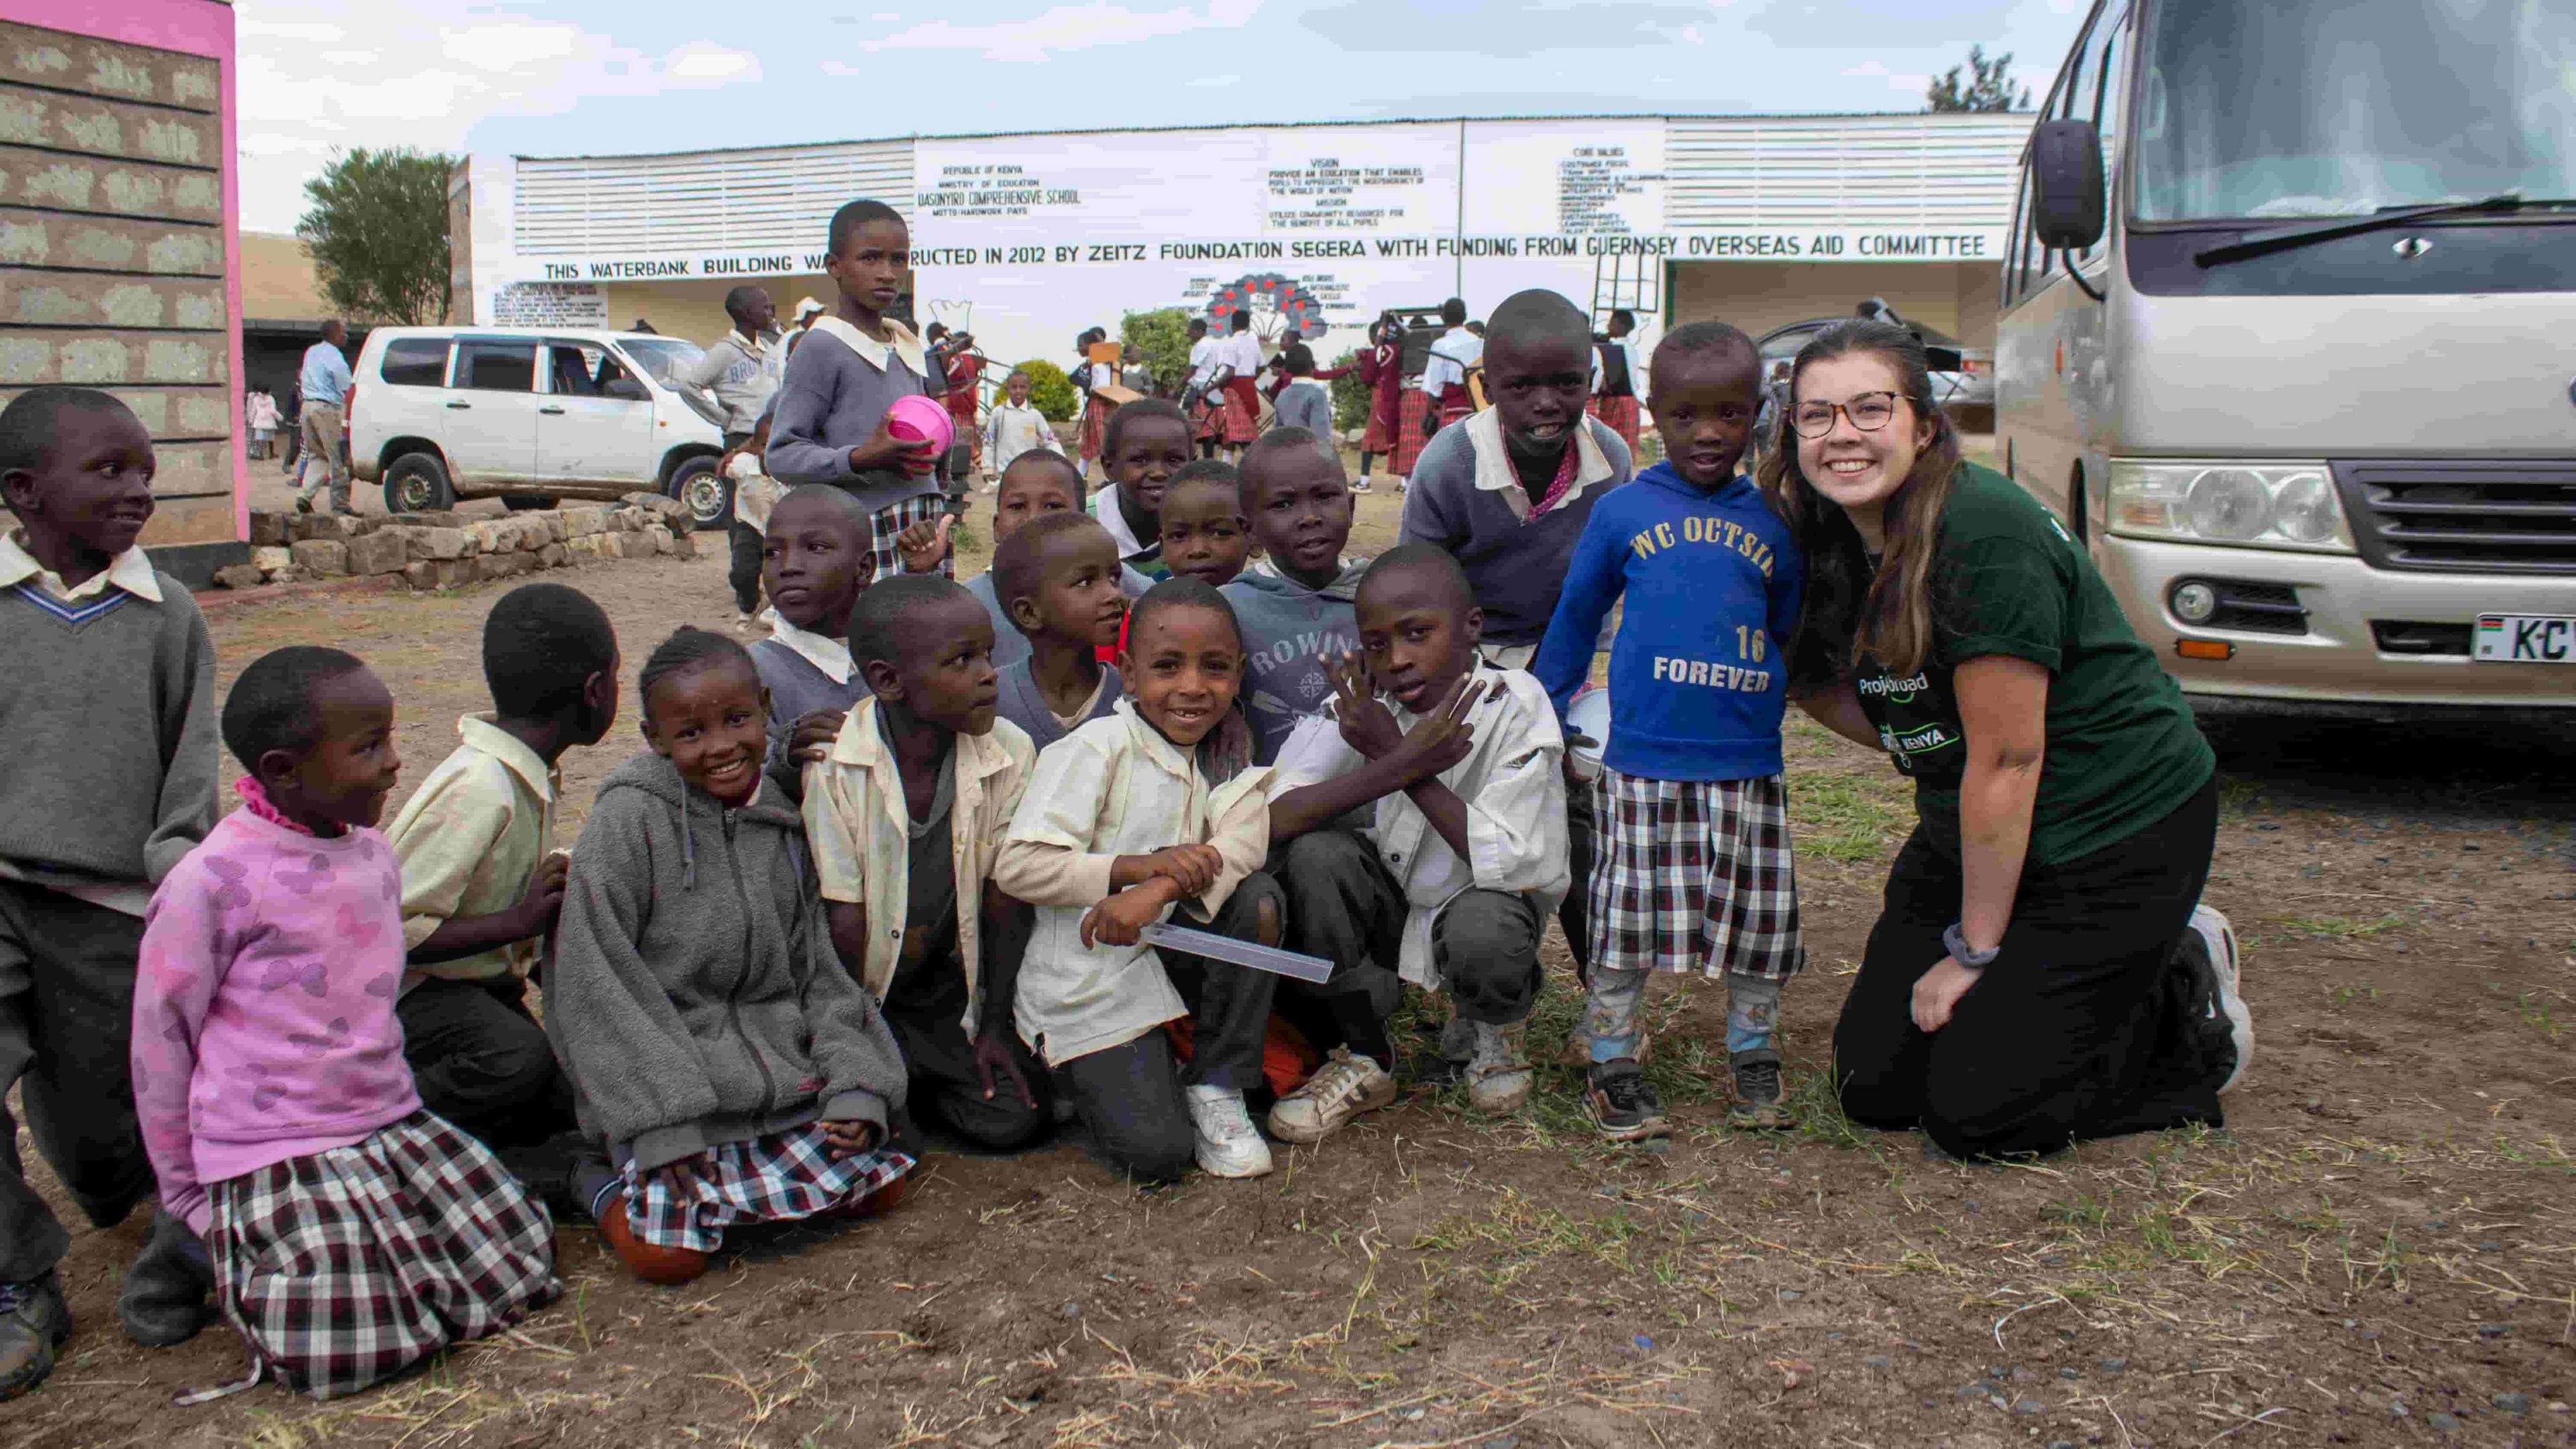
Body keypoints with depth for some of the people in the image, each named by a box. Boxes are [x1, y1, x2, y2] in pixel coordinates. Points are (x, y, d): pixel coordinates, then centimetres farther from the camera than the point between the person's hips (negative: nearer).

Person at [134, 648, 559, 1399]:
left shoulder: (374, 854, 5)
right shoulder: (215, 881, -16)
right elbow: (160, 1039, -7)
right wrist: (185, 1193, 1)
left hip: (394, 1123, 6)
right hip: (274, 1156, -6)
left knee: (521, 1270, -2)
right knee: (341, 1356, -15)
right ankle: (223, 1243, 12)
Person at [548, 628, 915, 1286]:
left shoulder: (784, 822, 6)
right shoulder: (629, 821, -12)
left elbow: (817, 969, 10)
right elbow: (590, 983, -13)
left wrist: (855, 1086, -5)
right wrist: (663, 1121, -18)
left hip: (783, 1075, 5)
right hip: (667, 1078, -5)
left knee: (881, 1188, -1)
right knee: (670, 1254, -17)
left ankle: (738, 1182, 19)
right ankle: (604, 1186, 13)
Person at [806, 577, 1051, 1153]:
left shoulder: (1011, 753, -12)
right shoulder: (830, 764, -21)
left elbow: (1006, 899, -4)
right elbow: (842, 919, -15)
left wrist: (996, 1023, -2)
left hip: (948, 984, 3)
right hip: (860, 989, -2)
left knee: (1016, 1116, -12)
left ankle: (910, 1080, 17)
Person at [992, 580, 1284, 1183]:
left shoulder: (1219, 753, 5)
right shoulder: (1099, 747, -14)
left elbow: (1244, 838, -16)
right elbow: (1017, 866, -21)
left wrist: (1160, 890, -34)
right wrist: (1140, 866, -30)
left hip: (1165, 953, 6)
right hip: (1085, 985, -6)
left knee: (1257, 898, -19)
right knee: (1158, 1155, -17)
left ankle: (1216, 1090, -5)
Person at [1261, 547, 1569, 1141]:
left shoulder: (1516, 704, -20)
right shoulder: (1364, 702, -12)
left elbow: (1510, 863, -28)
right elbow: (1272, 819, -25)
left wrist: (1402, 762, -29)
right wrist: (1399, 766, -36)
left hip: (1485, 899, -3)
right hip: (1391, 900, 3)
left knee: (1483, 933, -36)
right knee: (1312, 859, -26)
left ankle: (1486, 1033, 4)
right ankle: (1365, 1059, -4)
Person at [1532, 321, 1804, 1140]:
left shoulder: (1772, 521, 5)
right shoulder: (1624, 511, 0)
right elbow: (1574, 618, 10)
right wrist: (1541, 719, 13)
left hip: (1748, 765, 2)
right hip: (1642, 760, -2)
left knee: (1760, 917, 9)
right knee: (1627, 916, 5)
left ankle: (1754, 1055, 30)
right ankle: (1612, 1060, 21)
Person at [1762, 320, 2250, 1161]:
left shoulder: (1982, 537, -25)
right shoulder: (1831, 539, 0)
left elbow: (2007, 759, -22)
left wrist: (1974, 951, -15)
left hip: (2118, 832, -8)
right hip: (1968, 832, 8)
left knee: (1975, 1115, -6)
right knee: (1874, 1087, 5)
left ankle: (2189, 1008, 15)